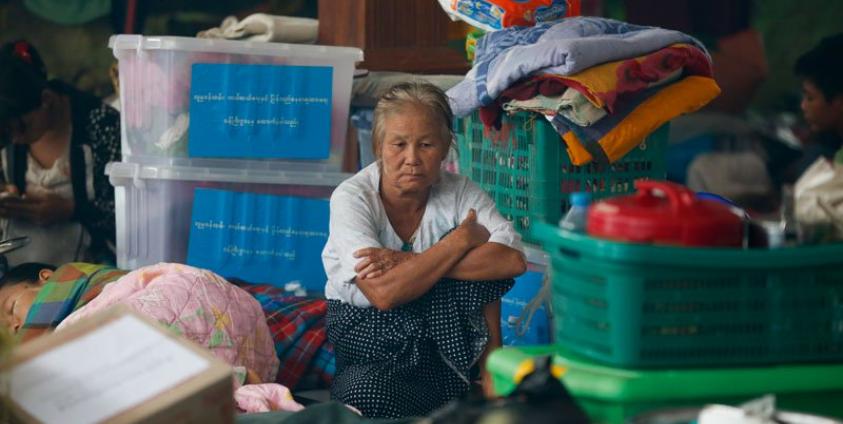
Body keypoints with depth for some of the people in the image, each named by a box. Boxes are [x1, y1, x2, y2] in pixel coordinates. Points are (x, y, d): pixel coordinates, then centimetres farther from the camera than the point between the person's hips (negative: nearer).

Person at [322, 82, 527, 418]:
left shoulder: (460, 192, -8)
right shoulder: (351, 197, -17)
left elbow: (514, 261, -26)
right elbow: (384, 293, -30)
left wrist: (410, 261, -31)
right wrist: (463, 239, -24)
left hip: (438, 324, 2)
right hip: (364, 328, -2)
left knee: (486, 263, -24)